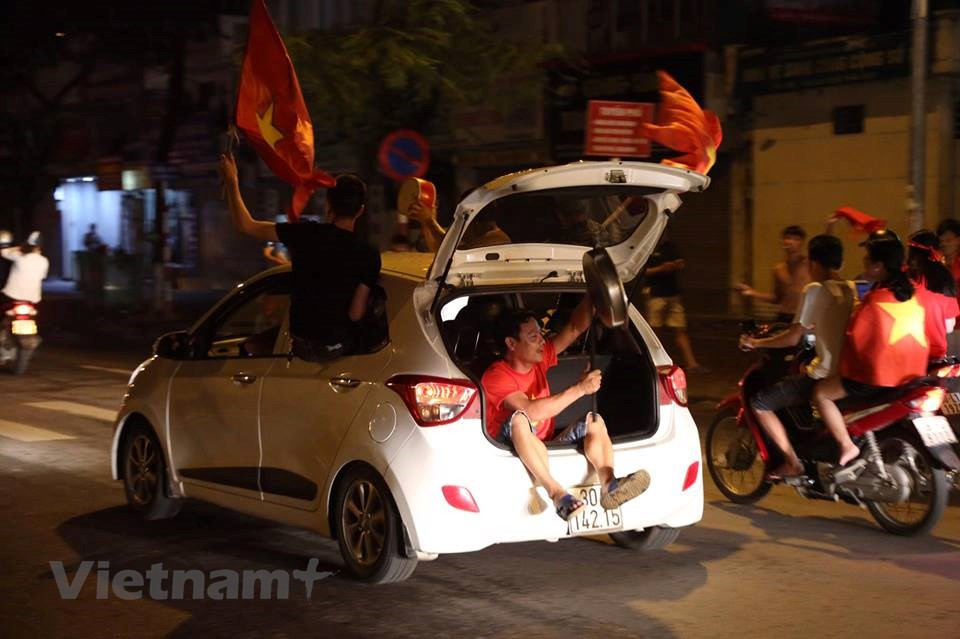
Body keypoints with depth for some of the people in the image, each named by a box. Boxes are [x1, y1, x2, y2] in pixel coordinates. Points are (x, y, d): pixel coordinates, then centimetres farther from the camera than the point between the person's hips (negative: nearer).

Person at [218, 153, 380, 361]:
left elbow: (245, 225, -8)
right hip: (339, 347, 0)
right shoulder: (369, 255, -13)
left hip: (302, 345, 0)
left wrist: (232, 183, 4)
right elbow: (356, 313, -12)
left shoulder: (308, 235, -13)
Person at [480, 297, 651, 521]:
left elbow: (575, 327, 4)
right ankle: (557, 493, -51)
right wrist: (579, 389, -30)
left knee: (593, 420, -10)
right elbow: (530, 411, -31)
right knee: (519, 419, -36)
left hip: (545, 446, 7)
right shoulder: (496, 376, -16)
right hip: (511, 449, -7)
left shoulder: (540, 359, 7)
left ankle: (608, 483, -38)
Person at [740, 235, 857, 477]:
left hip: (825, 374, -8)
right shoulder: (852, 289, 10)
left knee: (760, 403, 0)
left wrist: (756, 342, 0)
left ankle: (792, 462, -3)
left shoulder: (815, 290, -11)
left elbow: (793, 339, -12)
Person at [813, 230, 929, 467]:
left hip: (878, 377, -8)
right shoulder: (913, 293, 2)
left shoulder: (875, 301, -19)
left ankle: (846, 445, -7)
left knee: (821, 392, 1)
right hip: (912, 374, 8)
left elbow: (854, 340, -16)